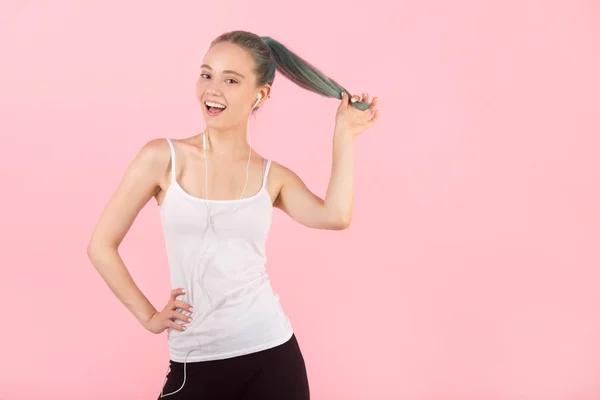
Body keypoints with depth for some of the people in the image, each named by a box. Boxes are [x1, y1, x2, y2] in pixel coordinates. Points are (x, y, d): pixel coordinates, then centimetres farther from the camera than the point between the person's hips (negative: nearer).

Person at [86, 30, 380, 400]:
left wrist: (344, 135, -6)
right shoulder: (164, 158, -2)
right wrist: (148, 316, 0)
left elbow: (335, 216, -15)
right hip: (194, 363, -1)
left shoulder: (273, 176, 4)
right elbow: (102, 246, 1)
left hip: (271, 352, 2)